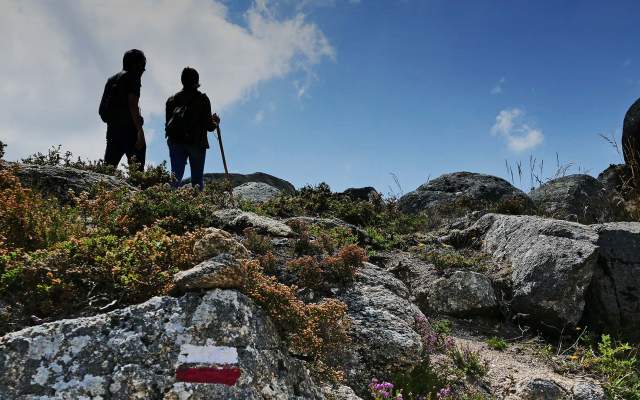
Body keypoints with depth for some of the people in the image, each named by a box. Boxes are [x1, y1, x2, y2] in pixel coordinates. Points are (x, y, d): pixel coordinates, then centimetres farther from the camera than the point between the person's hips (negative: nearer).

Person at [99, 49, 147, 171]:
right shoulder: (132, 77, 0)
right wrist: (140, 130, -18)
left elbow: (102, 109, 20)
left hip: (112, 129, 8)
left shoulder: (112, 79, 24)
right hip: (128, 129, -7)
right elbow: (133, 103, -13)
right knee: (137, 169, -12)